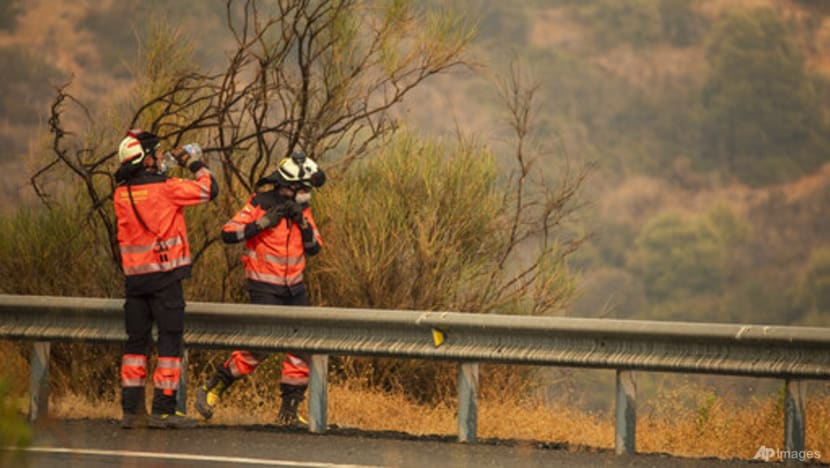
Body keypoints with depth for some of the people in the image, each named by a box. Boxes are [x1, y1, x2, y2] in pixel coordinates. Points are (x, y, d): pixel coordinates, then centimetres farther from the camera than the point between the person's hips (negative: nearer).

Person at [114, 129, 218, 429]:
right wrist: (194, 163, 9)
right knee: (170, 340, -1)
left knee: (136, 341, 10)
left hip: (135, 277, 6)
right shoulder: (166, 188, -11)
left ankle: (131, 409, 8)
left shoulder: (121, 193, 4)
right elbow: (209, 190, -2)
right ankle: (163, 409, -4)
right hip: (165, 274, -6)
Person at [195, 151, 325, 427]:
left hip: (294, 288, 7)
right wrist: (264, 223, -24)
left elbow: (314, 248, 6)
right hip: (265, 288, -7)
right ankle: (212, 390, 1)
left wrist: (303, 223, -11)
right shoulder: (260, 204, -11)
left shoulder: (301, 209, 7)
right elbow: (228, 234, -17)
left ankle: (289, 411, 9)